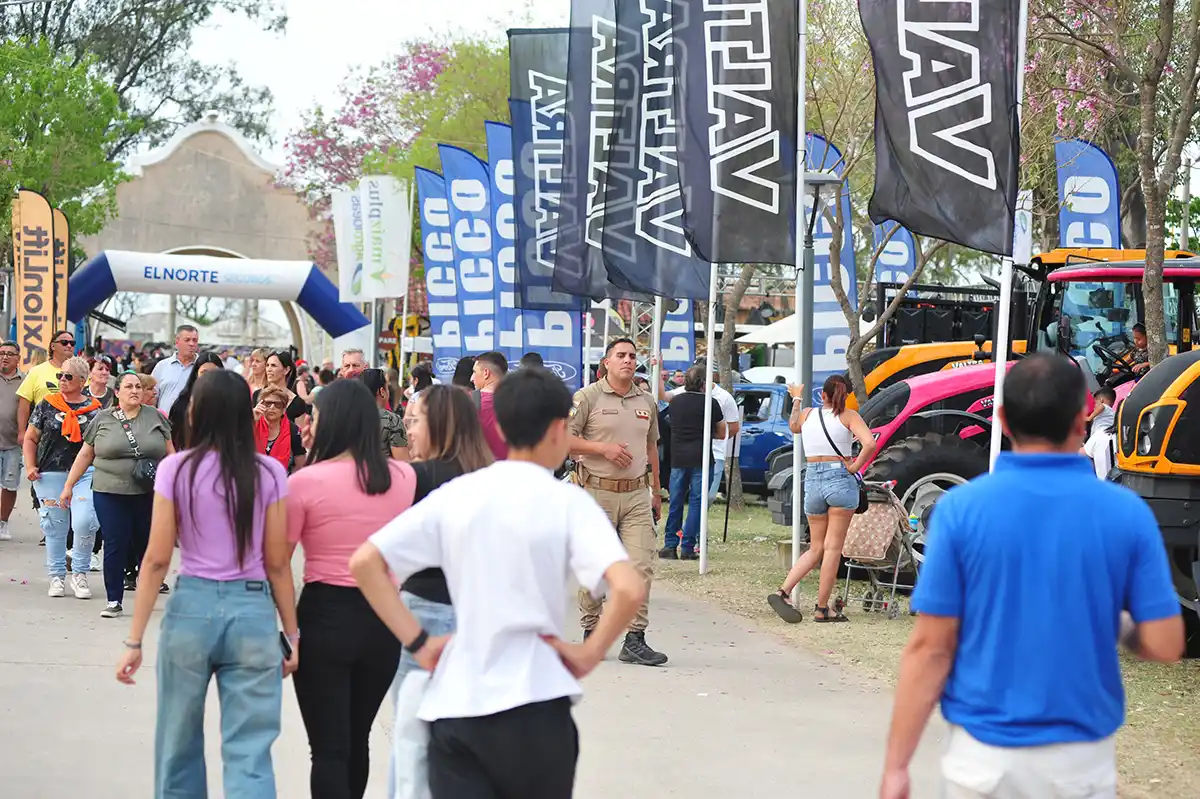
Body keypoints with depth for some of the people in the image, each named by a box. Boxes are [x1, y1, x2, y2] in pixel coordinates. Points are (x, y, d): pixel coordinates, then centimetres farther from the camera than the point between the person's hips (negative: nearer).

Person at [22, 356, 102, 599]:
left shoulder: (94, 409, 5)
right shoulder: (47, 405, 6)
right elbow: (30, 438, 10)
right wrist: (30, 467, -2)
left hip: (85, 474, -1)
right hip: (50, 475, 1)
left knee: (85, 522, -15)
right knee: (54, 528, 4)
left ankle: (80, 573, 2)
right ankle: (57, 577, 17)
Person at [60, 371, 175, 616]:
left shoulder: (155, 417, 5)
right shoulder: (102, 419, 4)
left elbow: (169, 453, 10)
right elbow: (85, 455, 9)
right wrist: (68, 486, 8)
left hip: (149, 494, 1)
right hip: (110, 494, -1)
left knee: (146, 542, 8)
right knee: (115, 546, -2)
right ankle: (114, 601, 5)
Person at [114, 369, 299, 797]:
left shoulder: (175, 469, -4)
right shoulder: (269, 473, -1)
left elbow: (157, 559, -4)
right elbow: (277, 564, 0)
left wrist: (135, 640, 0)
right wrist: (292, 634, 9)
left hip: (191, 606, 0)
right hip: (253, 610, 0)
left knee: (178, 743, 17)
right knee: (250, 752, 1)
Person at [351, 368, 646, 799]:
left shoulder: (455, 494, 5)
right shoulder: (567, 501, -6)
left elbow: (364, 562, 1)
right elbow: (629, 590, -20)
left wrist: (418, 642, 3)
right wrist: (590, 653, -6)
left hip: (455, 703, 2)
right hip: (533, 703, -2)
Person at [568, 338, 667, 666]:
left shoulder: (646, 402, 15)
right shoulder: (588, 397, -2)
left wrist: (656, 490, 23)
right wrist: (603, 448, -14)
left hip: (637, 494, 4)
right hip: (598, 492, -4)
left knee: (641, 566, -6)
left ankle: (635, 639, -5)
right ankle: (591, 632, 16)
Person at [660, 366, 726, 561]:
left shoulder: (675, 401, 6)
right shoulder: (711, 403, -5)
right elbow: (721, 433, 4)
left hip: (678, 458, 3)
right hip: (700, 458, -3)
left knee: (675, 502, 10)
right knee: (696, 502, 1)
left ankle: (670, 545, 8)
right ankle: (687, 547, -2)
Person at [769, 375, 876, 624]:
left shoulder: (807, 414, 8)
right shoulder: (849, 416, -3)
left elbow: (793, 426, 33)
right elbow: (870, 444, -19)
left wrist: (796, 400, 47)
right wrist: (855, 467, -7)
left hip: (812, 481, 4)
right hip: (840, 480, -4)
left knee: (816, 548, 15)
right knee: (833, 548, 1)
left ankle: (782, 592, -1)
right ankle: (822, 609, 1)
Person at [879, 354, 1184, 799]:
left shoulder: (961, 508, -8)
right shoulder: (1127, 512, -5)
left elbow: (930, 647, -8)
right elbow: (1165, 645, -4)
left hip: (984, 756, -1)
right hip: (1081, 759, 1)